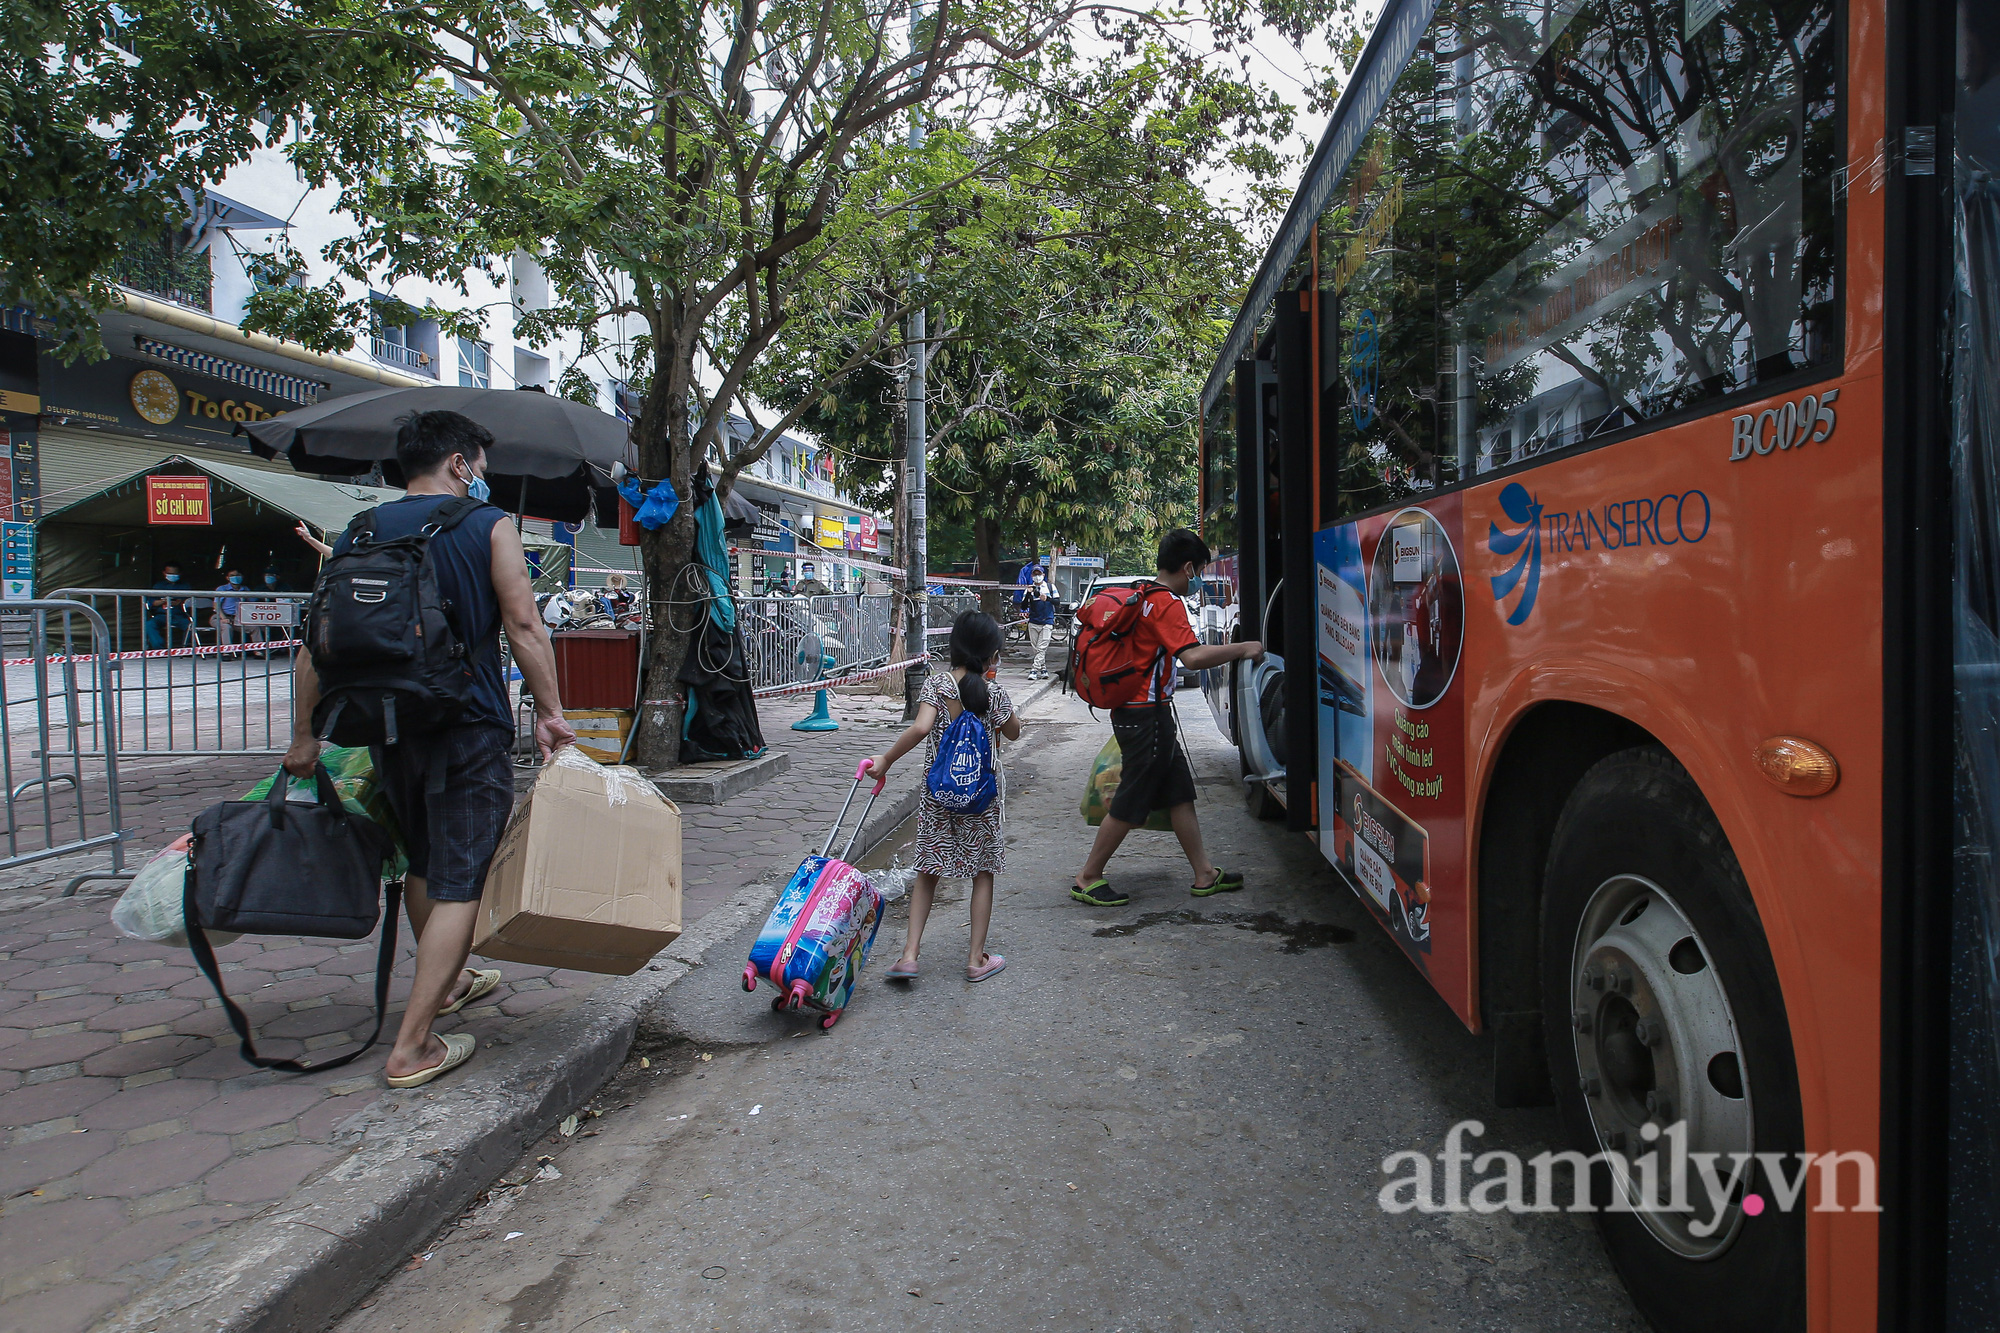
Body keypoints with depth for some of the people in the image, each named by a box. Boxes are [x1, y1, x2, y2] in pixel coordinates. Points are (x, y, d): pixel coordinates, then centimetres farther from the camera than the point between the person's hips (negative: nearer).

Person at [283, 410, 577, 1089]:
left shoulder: (361, 533, 10)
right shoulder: (487, 526, -3)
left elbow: (316, 642, 9)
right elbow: (524, 627, -11)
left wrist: (305, 734, 14)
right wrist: (549, 712, -6)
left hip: (390, 727, 6)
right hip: (470, 728, -6)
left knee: (422, 864, 23)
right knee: (458, 881, -2)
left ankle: (445, 983, 42)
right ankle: (412, 1046, -2)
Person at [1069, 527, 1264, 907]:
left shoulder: (1143, 597, 13)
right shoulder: (1168, 604, -17)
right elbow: (1192, 656, -30)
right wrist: (1243, 649, -19)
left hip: (1134, 710, 10)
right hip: (1147, 715, -10)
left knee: (1180, 793, 13)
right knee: (1130, 804, -1)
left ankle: (1204, 875, 21)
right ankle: (1087, 880, 9)